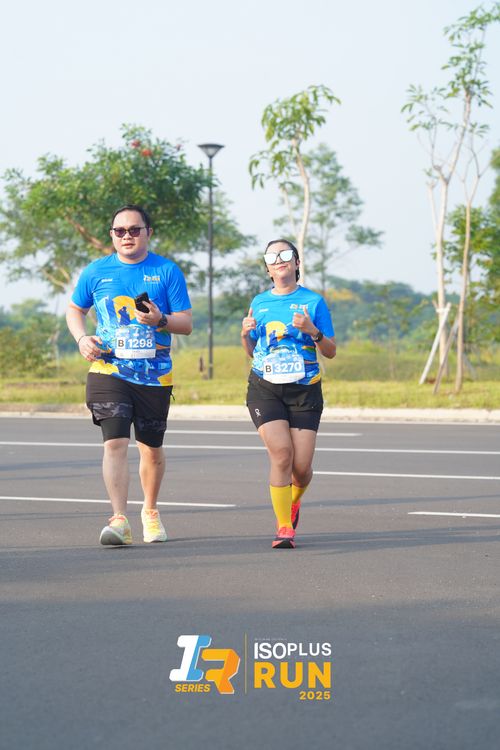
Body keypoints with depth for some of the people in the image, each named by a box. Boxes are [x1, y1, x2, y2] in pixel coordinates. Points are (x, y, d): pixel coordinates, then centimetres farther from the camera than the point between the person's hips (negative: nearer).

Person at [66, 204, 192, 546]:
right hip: (109, 372, -1)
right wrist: (81, 338, -1)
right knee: (115, 443, -17)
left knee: (152, 449, 12)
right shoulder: (96, 271, 5)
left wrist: (160, 320, -20)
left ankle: (150, 510, 35)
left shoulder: (167, 271, 1)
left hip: (154, 375, 1)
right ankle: (120, 520, -20)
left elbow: (187, 324, 0)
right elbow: (75, 309, 19)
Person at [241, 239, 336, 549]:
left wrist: (313, 331, -16)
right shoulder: (259, 302, 11)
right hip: (265, 388, 1)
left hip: (304, 390, -1)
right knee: (281, 453, -18)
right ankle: (284, 528, -10)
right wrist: (246, 334, -1)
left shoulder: (313, 301, 2)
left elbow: (331, 352, 2)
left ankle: (294, 501, 31)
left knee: (302, 466, -5)